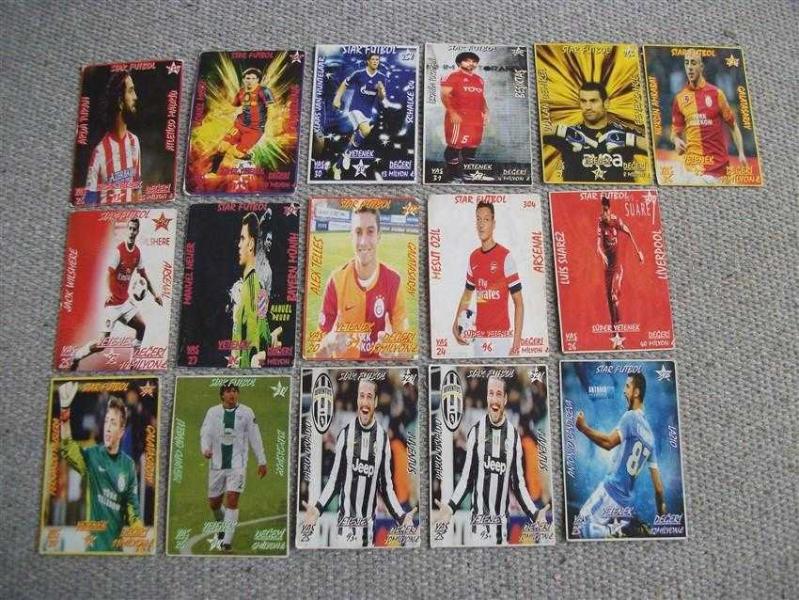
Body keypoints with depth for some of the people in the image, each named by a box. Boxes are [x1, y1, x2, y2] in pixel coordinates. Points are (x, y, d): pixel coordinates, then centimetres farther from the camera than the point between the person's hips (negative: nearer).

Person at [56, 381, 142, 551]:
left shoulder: (128, 465, -2)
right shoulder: (92, 456, -3)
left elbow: (133, 508, 0)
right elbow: (67, 450, -21)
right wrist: (64, 409, -32)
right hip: (94, 544, -1)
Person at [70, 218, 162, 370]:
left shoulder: (138, 252, 6)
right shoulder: (119, 250, -15)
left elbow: (143, 274, 18)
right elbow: (109, 274, -19)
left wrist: (154, 294, 20)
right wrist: (109, 293, -35)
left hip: (126, 300, 7)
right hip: (113, 302, -7)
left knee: (141, 326, 5)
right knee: (102, 344, -9)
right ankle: (76, 356, 13)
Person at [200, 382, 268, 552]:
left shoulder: (246, 412, 0)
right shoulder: (213, 412, 2)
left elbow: (255, 438, 3)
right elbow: (205, 433, -4)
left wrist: (262, 461, 4)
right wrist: (206, 449, -25)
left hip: (237, 464, -2)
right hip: (217, 464, 2)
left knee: (232, 501, -11)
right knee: (213, 503, 12)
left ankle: (227, 541, -1)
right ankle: (222, 528, 42)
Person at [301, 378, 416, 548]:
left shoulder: (383, 438, -2)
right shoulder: (345, 433, -3)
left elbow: (386, 485, 3)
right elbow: (335, 478, 3)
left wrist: (402, 516, -8)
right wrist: (317, 508, -9)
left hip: (368, 527, 1)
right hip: (345, 525, -1)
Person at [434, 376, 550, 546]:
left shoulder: (514, 435, 1)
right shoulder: (475, 431, -1)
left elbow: (518, 483, 6)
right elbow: (466, 477, 2)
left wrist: (536, 513, -6)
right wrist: (449, 506, -10)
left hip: (502, 525, 1)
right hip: (479, 522, -1)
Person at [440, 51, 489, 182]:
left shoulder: (479, 80, 20)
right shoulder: (452, 77, -3)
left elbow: (482, 98, 27)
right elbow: (444, 95, -10)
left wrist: (485, 112, 13)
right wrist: (452, 113, -19)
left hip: (476, 117, 8)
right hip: (458, 116, -8)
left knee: (472, 145, 10)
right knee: (455, 145, -8)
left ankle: (468, 173, 20)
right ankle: (451, 176, -5)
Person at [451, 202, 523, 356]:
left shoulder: (505, 256, -8)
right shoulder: (473, 257, 9)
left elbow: (518, 302, -7)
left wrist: (517, 339, -13)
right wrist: (456, 321, 7)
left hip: (501, 336, -5)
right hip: (479, 336, 5)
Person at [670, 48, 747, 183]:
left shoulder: (716, 93, 1)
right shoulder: (679, 98, 4)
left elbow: (733, 125, 6)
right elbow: (675, 131, 12)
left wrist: (741, 152, -2)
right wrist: (676, 140, -11)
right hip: (693, 165, 1)